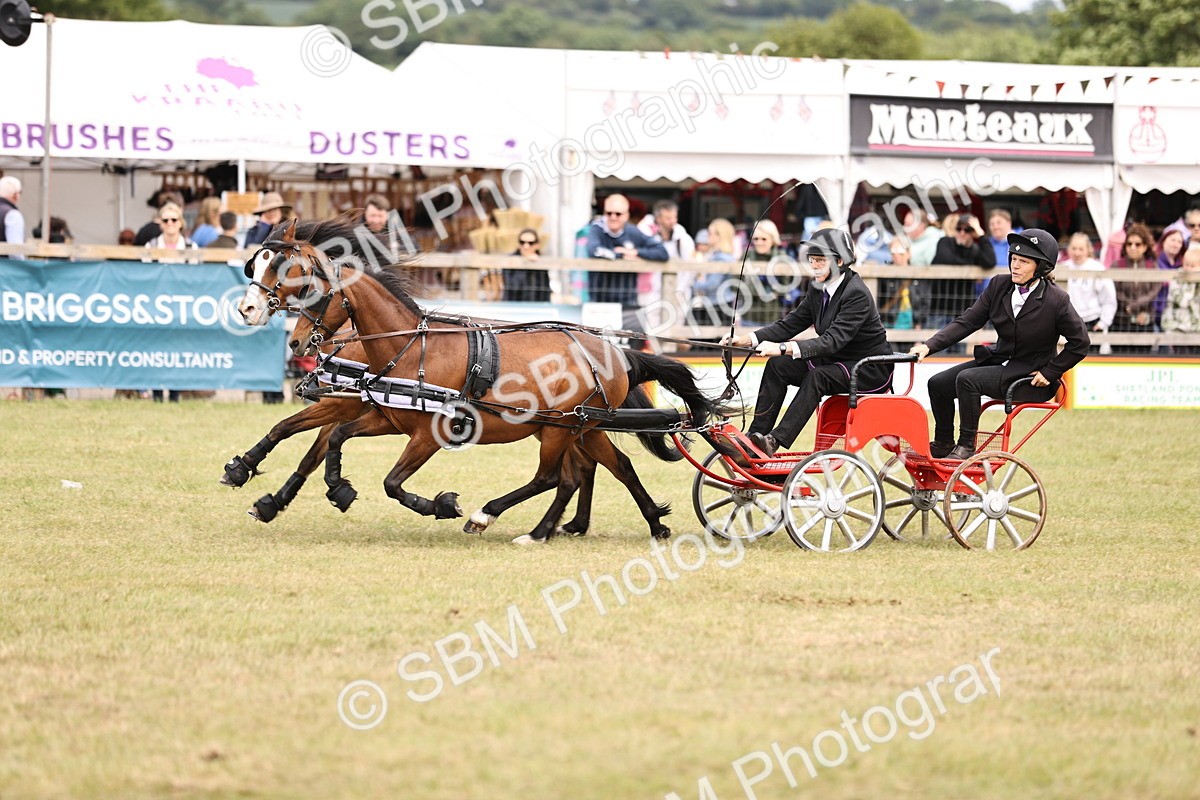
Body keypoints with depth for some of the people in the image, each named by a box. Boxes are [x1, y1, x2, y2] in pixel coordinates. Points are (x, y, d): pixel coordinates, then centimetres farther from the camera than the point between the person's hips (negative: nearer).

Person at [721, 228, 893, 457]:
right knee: (777, 366, -11)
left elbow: (833, 340, -33)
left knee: (817, 377, -34)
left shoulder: (856, 294, -23)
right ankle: (756, 435, -16)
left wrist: (785, 348, -44)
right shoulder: (818, 288, 2)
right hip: (838, 361, 8)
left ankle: (775, 441, -40)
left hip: (872, 370, -8)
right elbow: (791, 323, 1)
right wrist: (747, 339, -13)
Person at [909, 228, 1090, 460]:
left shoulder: (1056, 300, -16)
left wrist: (1049, 373, -13)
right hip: (1000, 361, 7)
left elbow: (1080, 343, -9)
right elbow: (966, 322, -4)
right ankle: (942, 445, 13)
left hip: (1029, 377, -7)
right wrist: (929, 346, -16)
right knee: (939, 383, -5)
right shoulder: (999, 286, -2)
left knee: (967, 379, -27)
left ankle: (966, 447, -17)